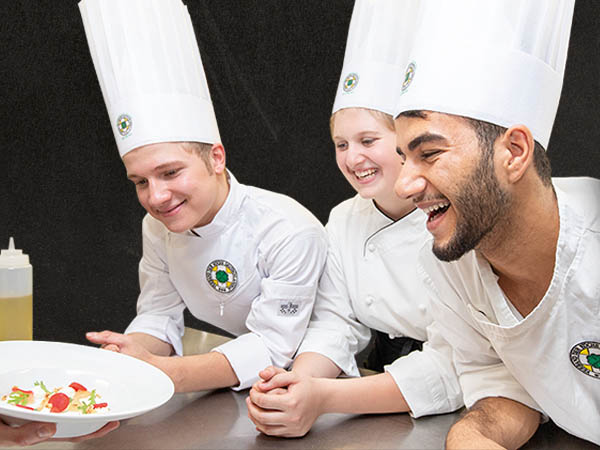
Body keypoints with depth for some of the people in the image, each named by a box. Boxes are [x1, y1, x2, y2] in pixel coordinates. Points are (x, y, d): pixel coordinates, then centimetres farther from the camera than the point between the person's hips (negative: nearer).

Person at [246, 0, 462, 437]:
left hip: (461, 409, -4)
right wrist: (301, 382, -19)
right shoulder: (344, 219, 3)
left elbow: (451, 366, -20)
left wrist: (324, 397, -30)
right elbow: (335, 324, 2)